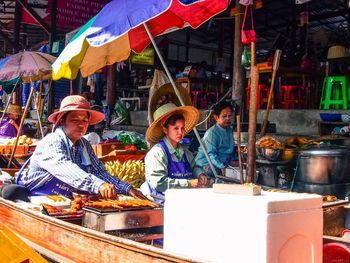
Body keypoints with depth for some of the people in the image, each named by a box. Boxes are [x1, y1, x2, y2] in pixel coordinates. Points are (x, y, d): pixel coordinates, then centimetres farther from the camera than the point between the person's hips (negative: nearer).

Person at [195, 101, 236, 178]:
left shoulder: (230, 129, 9)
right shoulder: (212, 133, -17)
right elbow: (210, 154, -24)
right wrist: (222, 167, -34)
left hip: (224, 162, 8)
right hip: (206, 163, -8)